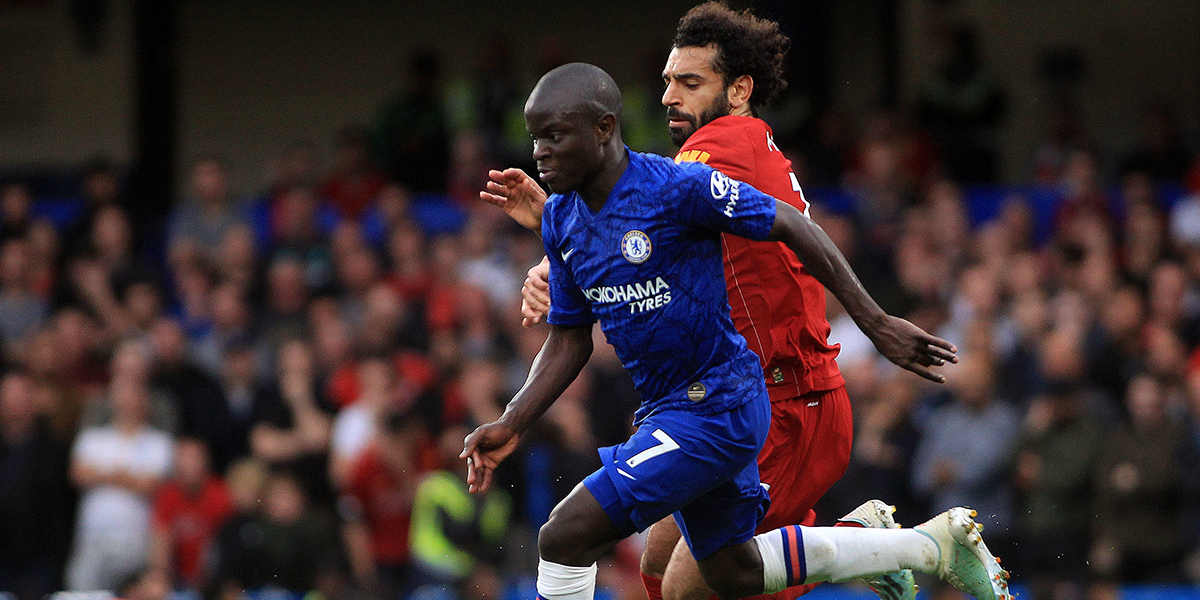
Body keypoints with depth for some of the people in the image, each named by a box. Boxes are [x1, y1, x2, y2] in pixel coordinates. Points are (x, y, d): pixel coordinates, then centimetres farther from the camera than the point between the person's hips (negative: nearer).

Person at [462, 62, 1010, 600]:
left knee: (564, 537, -17)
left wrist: (876, 323, -10)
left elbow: (791, 226, -12)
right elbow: (569, 340, 13)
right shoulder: (560, 220, 3)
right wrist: (511, 425, 1)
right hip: (664, 410, 9)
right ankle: (929, 544, 32)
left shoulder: (677, 188, -20)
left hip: (717, 408, -9)